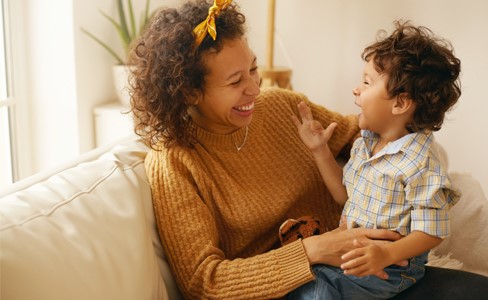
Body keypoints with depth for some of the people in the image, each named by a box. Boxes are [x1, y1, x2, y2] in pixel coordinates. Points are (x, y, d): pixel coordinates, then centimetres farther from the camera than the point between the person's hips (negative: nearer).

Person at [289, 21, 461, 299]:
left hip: (389, 267, -7)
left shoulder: (421, 166, -21)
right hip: (351, 249, 7)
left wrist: (386, 254, -34)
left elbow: (430, 233, -18)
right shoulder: (365, 142, 4)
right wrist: (320, 150, 5)